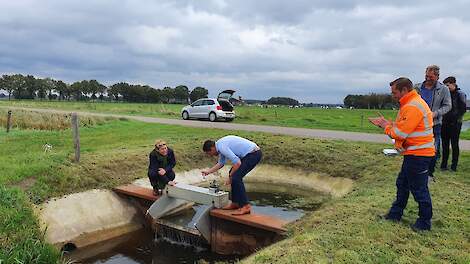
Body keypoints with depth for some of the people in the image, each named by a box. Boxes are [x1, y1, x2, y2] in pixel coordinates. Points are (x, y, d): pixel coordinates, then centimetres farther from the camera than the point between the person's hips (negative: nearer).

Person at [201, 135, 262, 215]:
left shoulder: (222, 147, -17)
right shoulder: (220, 145, 14)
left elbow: (237, 163, -22)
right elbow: (221, 163, 29)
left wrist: (230, 176, -8)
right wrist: (208, 171, 34)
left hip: (254, 154, -11)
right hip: (250, 153, 11)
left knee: (236, 177, -12)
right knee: (233, 175, 14)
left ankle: (245, 206, -8)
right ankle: (235, 203, 20)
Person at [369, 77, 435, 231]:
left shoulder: (413, 107, -22)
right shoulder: (409, 104, 12)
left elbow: (400, 133, -23)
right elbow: (401, 127, 14)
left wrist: (386, 125, -7)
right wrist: (385, 123, 3)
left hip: (419, 155, -11)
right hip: (413, 153, 11)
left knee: (419, 189, 2)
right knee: (402, 184, 19)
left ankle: (425, 222, 17)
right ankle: (396, 213, 32)